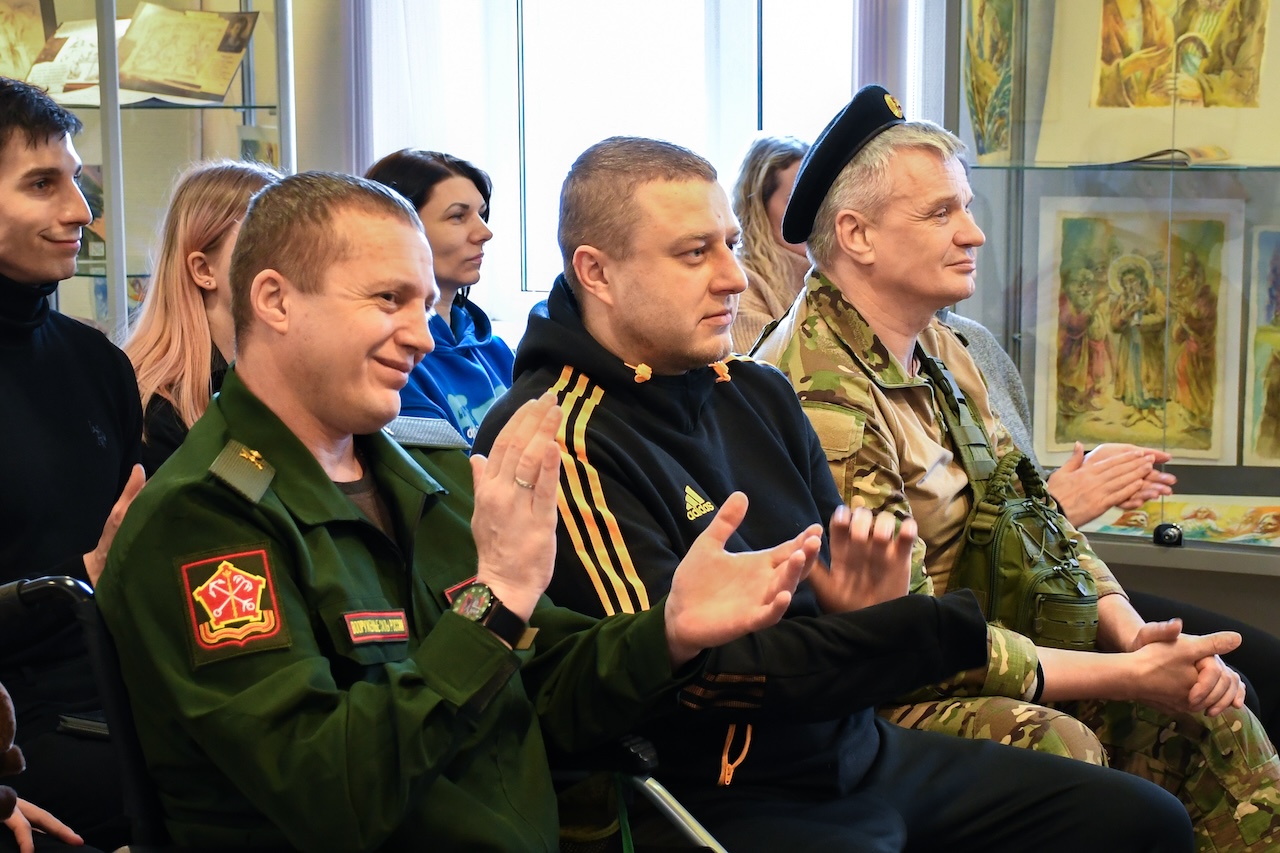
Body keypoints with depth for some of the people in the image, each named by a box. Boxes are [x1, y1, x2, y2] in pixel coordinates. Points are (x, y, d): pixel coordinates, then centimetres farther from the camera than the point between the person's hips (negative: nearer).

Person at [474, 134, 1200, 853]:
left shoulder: (758, 393, 8)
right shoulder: (562, 440, -17)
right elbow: (692, 672, -21)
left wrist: (876, 608, -11)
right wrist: (958, 629, -20)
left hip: (861, 747, 8)